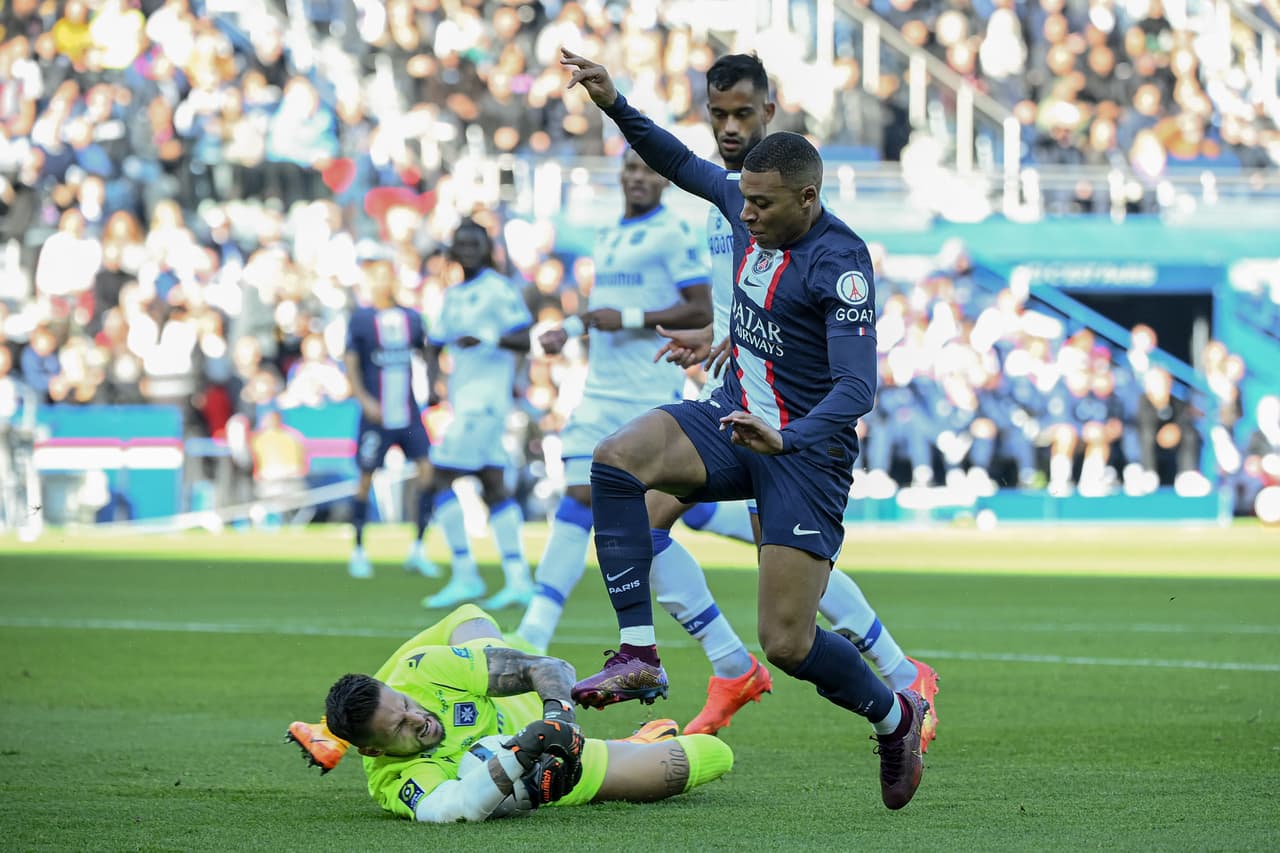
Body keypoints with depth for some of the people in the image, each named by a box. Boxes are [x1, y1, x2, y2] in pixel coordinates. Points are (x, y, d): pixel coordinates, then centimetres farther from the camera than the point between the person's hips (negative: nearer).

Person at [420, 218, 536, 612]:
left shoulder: (499, 290, -8)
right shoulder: (453, 295, 17)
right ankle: (518, 580, 5)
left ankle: (465, 575, -6)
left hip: (485, 399, -9)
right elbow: (437, 343, 19)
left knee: (442, 479, -10)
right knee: (494, 487, 6)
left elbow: (527, 340, -14)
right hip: (464, 399, 9)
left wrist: (488, 339, -29)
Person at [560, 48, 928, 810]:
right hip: (734, 415, 7)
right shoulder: (749, 208, 0)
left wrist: (787, 439, -44)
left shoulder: (840, 262, -21)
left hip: (806, 449, -7)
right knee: (617, 460, -24)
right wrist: (614, 105, 8)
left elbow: (857, 388, -28)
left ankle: (895, 716, 21)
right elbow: (684, 164, 20)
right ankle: (639, 654, -22)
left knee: (788, 643, -10)